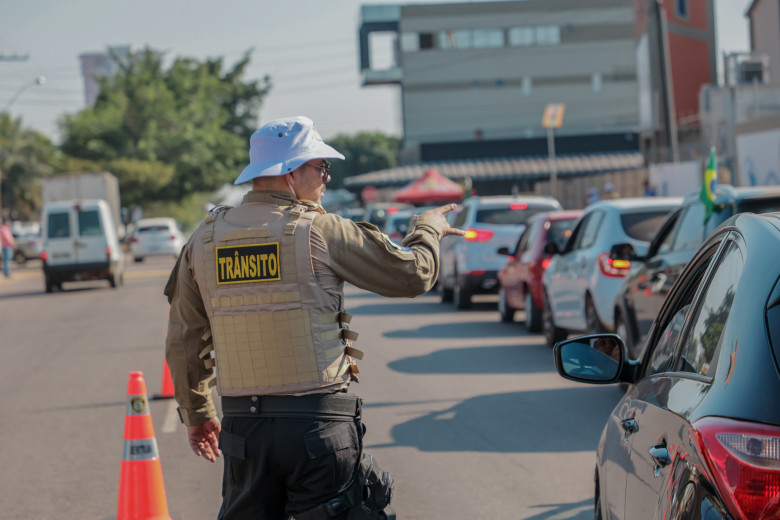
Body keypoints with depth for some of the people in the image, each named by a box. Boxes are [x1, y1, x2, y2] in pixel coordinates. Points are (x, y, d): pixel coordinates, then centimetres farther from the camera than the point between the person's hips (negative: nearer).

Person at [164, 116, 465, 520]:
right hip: (318, 423, -5)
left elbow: (183, 342, 12)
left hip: (241, 425, 5)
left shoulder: (205, 240, 7)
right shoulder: (320, 231, -8)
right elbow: (412, 273, 0)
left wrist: (196, 413, 25)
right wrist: (428, 228, 22)